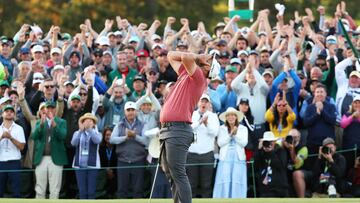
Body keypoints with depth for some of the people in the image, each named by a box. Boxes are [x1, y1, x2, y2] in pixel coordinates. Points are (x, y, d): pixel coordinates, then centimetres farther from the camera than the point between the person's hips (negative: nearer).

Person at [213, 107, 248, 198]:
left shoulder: (243, 129, 11)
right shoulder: (222, 129, 12)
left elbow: (244, 143, 1)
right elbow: (220, 143, 0)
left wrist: (236, 134, -10)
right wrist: (230, 135, -8)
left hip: (238, 157, 0)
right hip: (225, 158, 0)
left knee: (237, 182, -10)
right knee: (224, 182, -12)